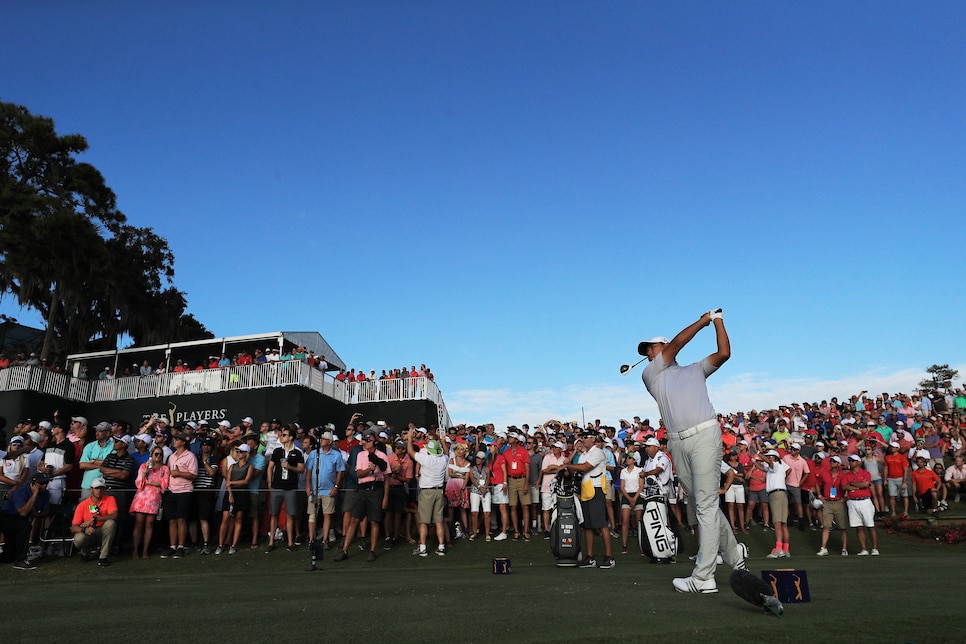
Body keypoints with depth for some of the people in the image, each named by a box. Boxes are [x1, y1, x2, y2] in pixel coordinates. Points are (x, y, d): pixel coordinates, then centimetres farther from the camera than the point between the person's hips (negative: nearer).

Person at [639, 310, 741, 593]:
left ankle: (703, 577, -8)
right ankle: (735, 561, 20)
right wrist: (702, 321, 18)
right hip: (677, 444, 2)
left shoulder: (695, 370, 23)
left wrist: (717, 321, 17)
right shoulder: (650, 374, 18)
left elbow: (723, 353, 11)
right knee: (703, 505, 6)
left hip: (704, 435, -2)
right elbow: (677, 343, 12)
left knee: (706, 506, -8)